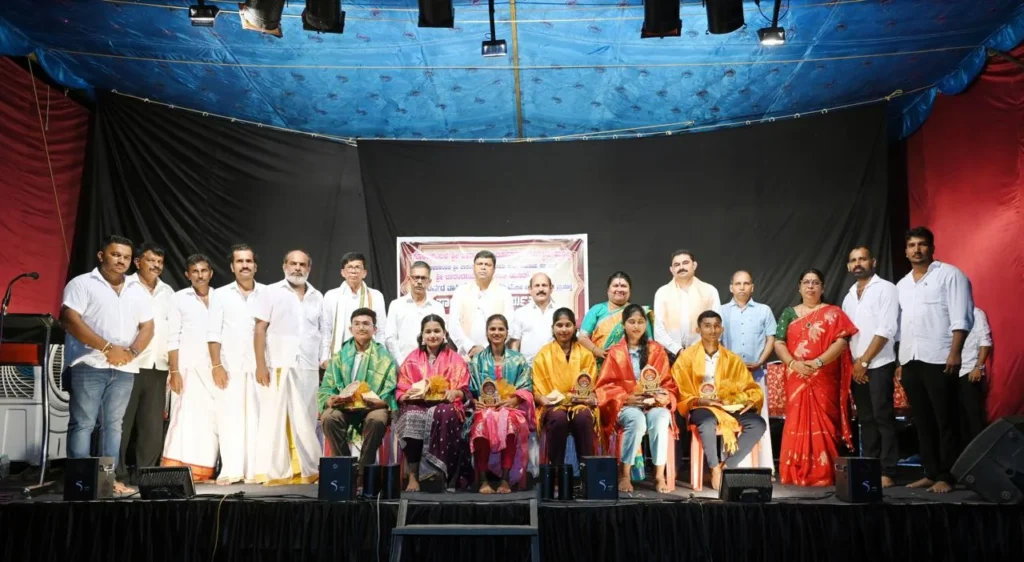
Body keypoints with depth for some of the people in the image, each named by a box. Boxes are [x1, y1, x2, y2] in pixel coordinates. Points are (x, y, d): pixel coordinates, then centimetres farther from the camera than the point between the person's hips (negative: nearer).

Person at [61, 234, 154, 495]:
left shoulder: (138, 291, 15)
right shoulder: (82, 283, -1)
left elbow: (147, 327, 13)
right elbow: (70, 320, -11)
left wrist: (131, 352, -6)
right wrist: (107, 348, -15)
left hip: (124, 368, 5)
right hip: (89, 365, -5)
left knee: (113, 425, 7)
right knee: (83, 423, -4)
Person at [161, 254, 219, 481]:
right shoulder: (180, 298, 5)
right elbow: (173, 338, 1)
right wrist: (174, 371, -7)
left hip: (214, 369, 2)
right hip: (188, 368, -2)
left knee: (211, 419, 0)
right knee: (186, 419, -5)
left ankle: (202, 473, 6)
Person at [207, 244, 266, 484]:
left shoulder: (267, 294, 7)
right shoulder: (221, 295, 8)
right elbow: (213, 334, 4)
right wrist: (216, 365, -6)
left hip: (259, 367, 0)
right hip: (230, 367, 0)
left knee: (258, 418, -1)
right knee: (230, 419, -1)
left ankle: (256, 470, 4)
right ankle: (231, 470, 2)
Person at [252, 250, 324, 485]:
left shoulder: (317, 297, 14)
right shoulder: (272, 292, 3)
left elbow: (324, 333, 15)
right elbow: (260, 330, -1)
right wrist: (260, 364, -9)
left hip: (308, 369, 3)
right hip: (278, 367, -3)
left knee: (304, 422, 5)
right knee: (276, 419, -1)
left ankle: (305, 470, 10)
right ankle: (274, 472, 4)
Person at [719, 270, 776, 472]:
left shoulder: (764, 310, 8)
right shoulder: (722, 312, 9)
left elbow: (771, 340, 5)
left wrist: (759, 363, -7)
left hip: (756, 372, 0)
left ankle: (764, 467, 0)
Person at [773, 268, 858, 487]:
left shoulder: (833, 313, 7)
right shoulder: (789, 313, 12)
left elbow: (841, 342, -5)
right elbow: (779, 343, 5)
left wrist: (818, 362, -18)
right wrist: (793, 363, -14)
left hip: (825, 380, -2)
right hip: (797, 379, 2)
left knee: (823, 425, -4)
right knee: (797, 425, -1)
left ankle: (823, 476, 1)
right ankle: (796, 476, 3)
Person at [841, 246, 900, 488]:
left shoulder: (885, 289, -4)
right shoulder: (849, 295, 16)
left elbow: (886, 330, -12)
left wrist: (864, 361, -12)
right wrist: (853, 363, 3)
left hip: (879, 365, -6)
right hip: (856, 367, 6)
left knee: (882, 418, -6)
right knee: (865, 419, 8)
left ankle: (887, 473, -3)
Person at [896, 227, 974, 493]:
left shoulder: (949, 275, -1)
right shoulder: (902, 285, 19)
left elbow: (961, 317, -9)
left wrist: (955, 353, -18)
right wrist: (901, 361, 15)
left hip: (939, 359, -6)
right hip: (910, 361, 7)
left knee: (945, 421, -3)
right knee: (922, 421, 9)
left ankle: (947, 476, 2)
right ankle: (930, 473, 15)